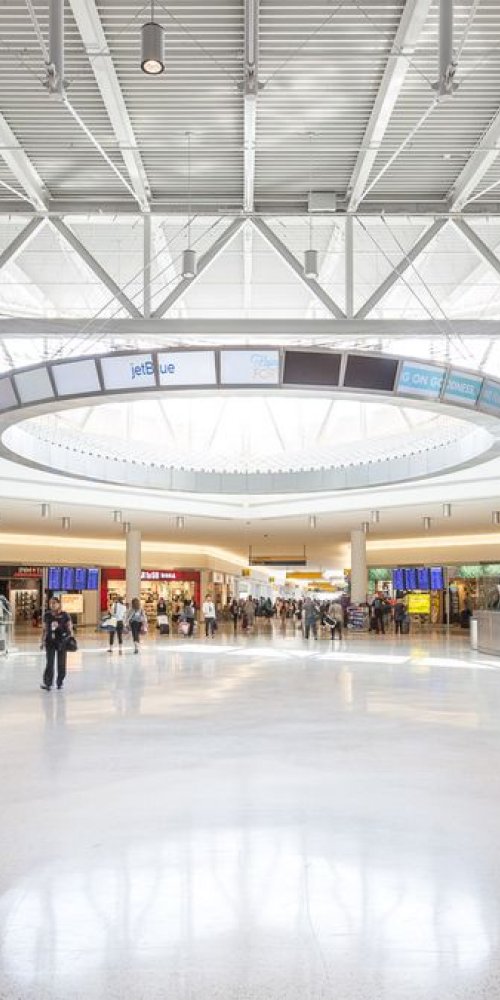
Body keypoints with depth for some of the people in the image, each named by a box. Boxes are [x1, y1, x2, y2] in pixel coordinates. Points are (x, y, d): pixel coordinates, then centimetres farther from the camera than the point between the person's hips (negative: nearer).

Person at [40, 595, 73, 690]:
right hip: (50, 641, 2)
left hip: (62, 641, -1)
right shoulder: (47, 615, 3)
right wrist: (43, 641, 8)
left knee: (61, 663, 7)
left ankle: (60, 683, 18)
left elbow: (70, 628, -1)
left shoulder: (64, 615, -5)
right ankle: (47, 683, -3)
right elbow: (45, 629, 10)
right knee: (49, 663, -3)